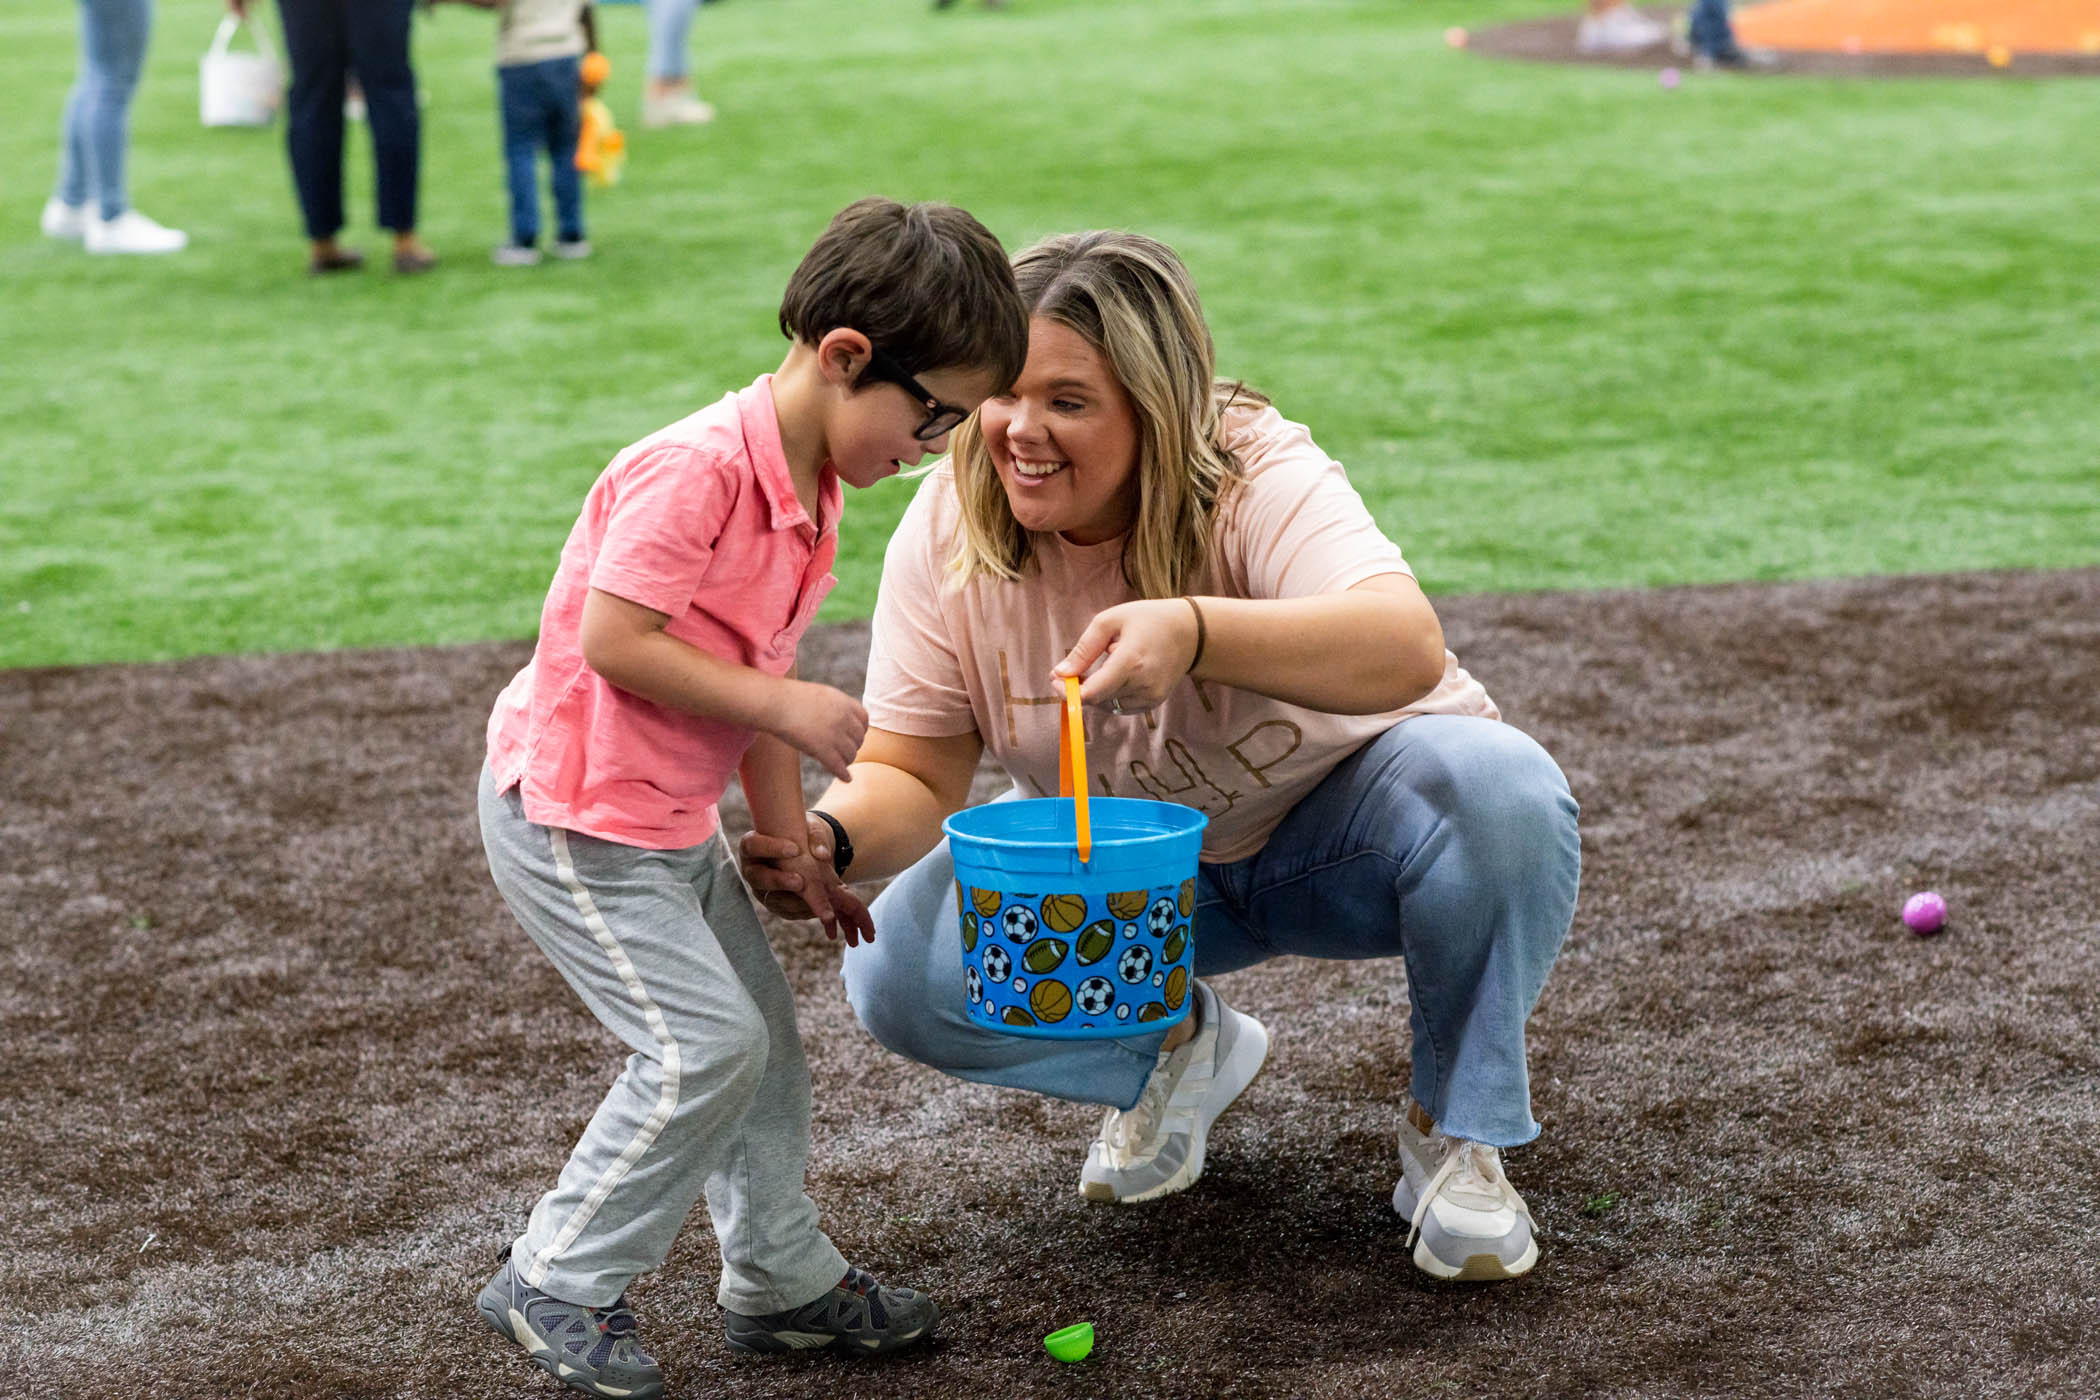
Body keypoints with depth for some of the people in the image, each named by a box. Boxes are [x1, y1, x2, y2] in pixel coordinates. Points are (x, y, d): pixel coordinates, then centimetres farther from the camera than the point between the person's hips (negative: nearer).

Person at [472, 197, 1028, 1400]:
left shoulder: (814, 487, 6)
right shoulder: (700, 470, -25)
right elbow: (613, 640, -28)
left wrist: (794, 848, 13)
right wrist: (786, 705, -24)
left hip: (671, 820, 10)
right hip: (572, 814, -10)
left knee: (762, 1026, 14)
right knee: (706, 1043, -10)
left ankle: (783, 1277, 28)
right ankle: (557, 1282, 4)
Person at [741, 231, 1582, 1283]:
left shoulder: (1259, 479, -28)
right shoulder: (949, 531, -15)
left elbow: (1409, 647, -48)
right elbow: (912, 773, -12)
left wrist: (1196, 631, -65)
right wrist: (833, 837, -36)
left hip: (1339, 829, -3)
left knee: (1501, 787, -35)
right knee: (898, 972, -21)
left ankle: (1456, 1132, -9)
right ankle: (1178, 1048, 9)